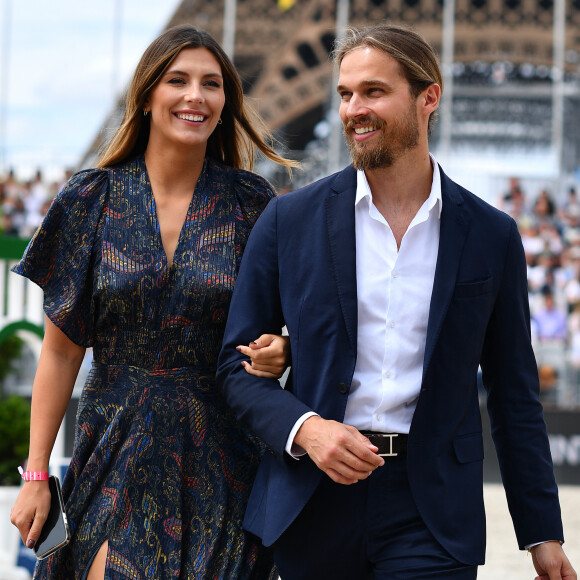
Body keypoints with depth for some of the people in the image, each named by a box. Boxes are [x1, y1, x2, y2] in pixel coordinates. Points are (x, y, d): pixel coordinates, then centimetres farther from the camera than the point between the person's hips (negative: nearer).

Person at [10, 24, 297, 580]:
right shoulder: (94, 198, 0)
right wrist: (36, 476, 0)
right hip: (119, 458, 0)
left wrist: (280, 351, -15)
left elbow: (279, 322, 10)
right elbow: (61, 348, 2)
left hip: (219, 463, 0)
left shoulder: (251, 203, 0)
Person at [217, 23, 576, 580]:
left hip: (431, 518, -1)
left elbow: (513, 393, 9)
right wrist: (304, 428, -13)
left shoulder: (492, 236, 5)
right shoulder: (290, 220, 3)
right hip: (313, 504, 1)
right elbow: (237, 364, 6)